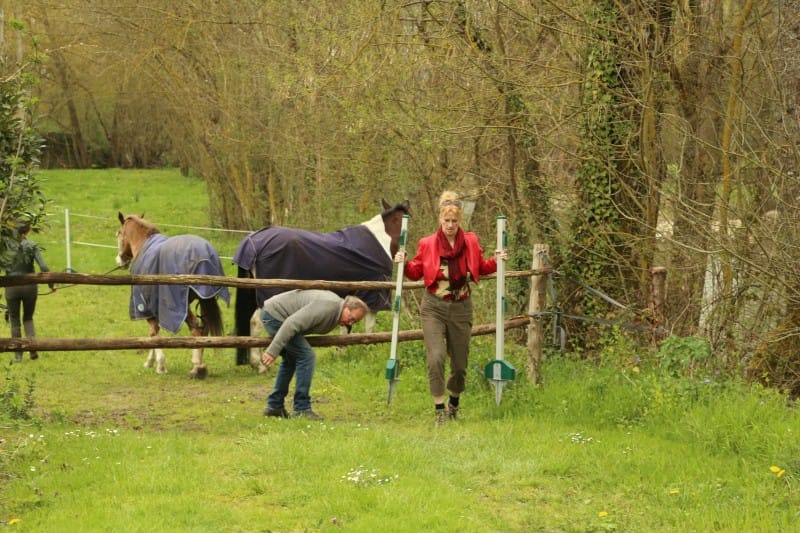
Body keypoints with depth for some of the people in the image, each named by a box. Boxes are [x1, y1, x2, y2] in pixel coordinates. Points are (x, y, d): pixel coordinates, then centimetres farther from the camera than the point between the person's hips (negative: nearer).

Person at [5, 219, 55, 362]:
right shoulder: (32, 246, -5)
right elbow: (43, 267, -11)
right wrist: (51, 284, -3)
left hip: (12, 286, -1)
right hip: (29, 286, 1)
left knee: (15, 321, 11)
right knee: (28, 318, 18)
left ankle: (18, 355, 11)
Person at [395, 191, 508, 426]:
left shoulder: (471, 242, 2)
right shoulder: (427, 244, -4)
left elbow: (481, 268, 14)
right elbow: (416, 272, 6)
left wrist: (496, 261, -3)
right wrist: (404, 264, -13)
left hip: (461, 309, 2)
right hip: (433, 308, -2)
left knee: (460, 364, 8)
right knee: (436, 357, -19)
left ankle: (454, 402, 35)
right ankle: (439, 409, -11)